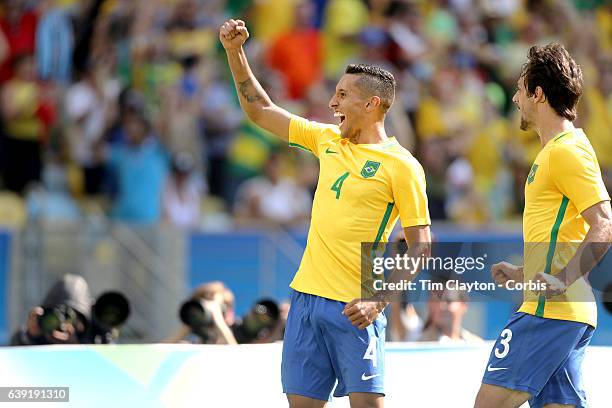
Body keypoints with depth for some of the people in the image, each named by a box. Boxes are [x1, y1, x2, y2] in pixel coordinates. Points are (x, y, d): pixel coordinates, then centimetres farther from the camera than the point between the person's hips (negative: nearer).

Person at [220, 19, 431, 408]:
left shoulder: (401, 166, -7)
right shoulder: (328, 140, 12)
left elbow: (420, 248, -9)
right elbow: (260, 109, 22)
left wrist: (378, 301, -19)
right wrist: (235, 51, 13)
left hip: (354, 307, -6)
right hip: (306, 298, 6)